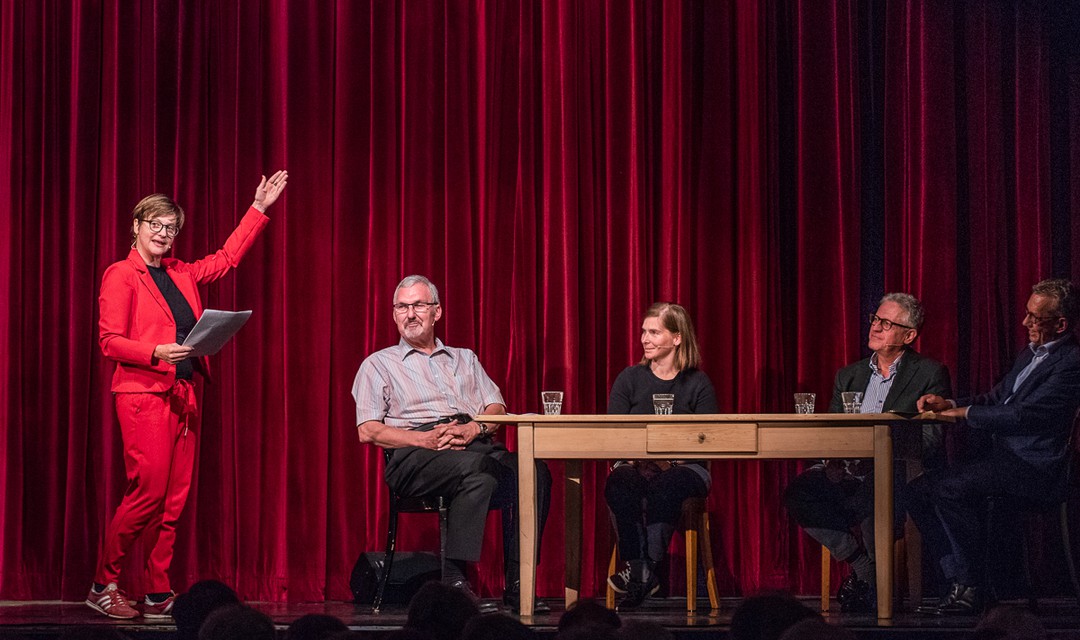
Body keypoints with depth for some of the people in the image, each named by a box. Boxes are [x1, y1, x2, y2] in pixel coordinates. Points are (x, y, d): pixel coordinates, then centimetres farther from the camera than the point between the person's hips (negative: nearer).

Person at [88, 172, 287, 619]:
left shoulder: (181, 274, 19)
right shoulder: (121, 276, -2)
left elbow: (226, 259, 31)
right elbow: (110, 342, -8)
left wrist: (259, 209, 29)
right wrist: (157, 353, -23)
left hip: (184, 395, 7)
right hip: (144, 394, -7)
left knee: (174, 501, 2)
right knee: (148, 493, -14)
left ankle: (159, 596, 5)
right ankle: (103, 586, -2)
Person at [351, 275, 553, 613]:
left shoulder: (464, 359, 30)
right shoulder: (379, 365, 18)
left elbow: (496, 409, 17)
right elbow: (368, 432, 5)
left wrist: (472, 429, -8)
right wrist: (426, 439, -10)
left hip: (478, 444, 4)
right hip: (415, 456, -4)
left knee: (534, 471, -29)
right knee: (476, 471, -39)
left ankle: (517, 584, -29)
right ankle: (454, 582, -40)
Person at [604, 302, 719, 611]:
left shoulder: (698, 384, 4)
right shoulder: (629, 379, 10)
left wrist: (670, 458, -21)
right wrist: (641, 456, -19)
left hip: (686, 469, -2)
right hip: (636, 465, 2)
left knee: (665, 487, -37)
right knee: (618, 484, -33)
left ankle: (642, 570, -36)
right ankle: (641, 574, -35)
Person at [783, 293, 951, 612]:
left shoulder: (930, 374, 4)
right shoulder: (849, 375, 20)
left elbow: (931, 441, -7)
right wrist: (833, 458, -10)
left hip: (898, 474, -5)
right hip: (850, 475, 5)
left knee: (872, 493, -38)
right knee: (798, 492, -23)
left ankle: (879, 583, -17)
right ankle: (862, 564, -10)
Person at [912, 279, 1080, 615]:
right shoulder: (1031, 353, 19)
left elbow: (1023, 416, -20)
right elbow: (996, 398, 25)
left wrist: (965, 412, -9)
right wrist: (950, 405, 6)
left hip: (1032, 467, -10)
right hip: (1000, 455, 10)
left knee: (948, 489, -28)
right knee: (920, 490, -4)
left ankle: (971, 587, -17)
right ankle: (961, 586, -7)